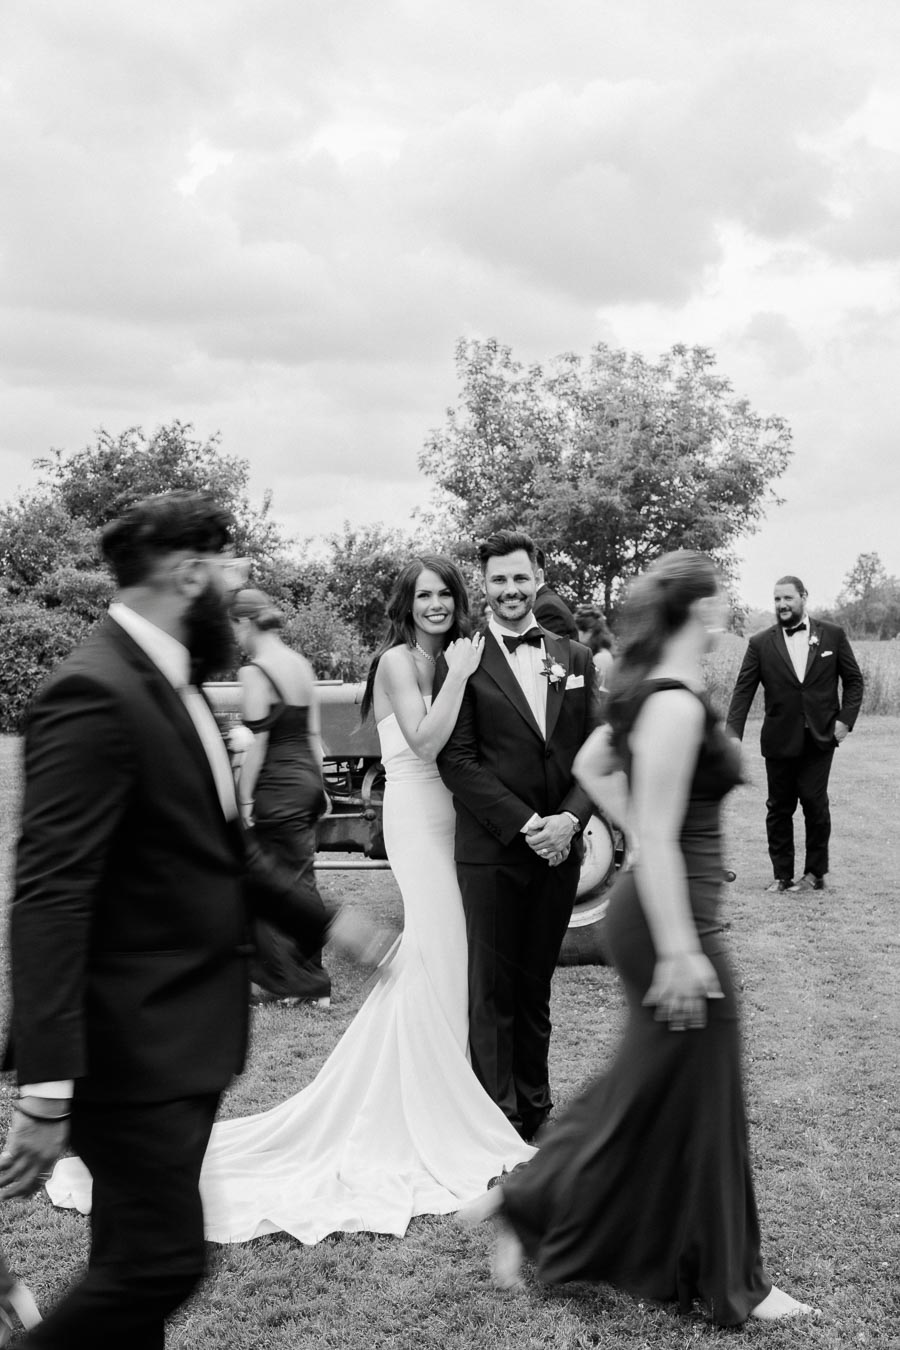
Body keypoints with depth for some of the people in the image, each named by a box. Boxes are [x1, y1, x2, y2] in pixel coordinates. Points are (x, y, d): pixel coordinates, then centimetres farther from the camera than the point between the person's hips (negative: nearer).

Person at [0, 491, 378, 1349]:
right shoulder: (95, 695, -19)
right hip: (135, 1046, -9)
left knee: (139, 1262, 15)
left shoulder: (167, 685, 10)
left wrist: (320, 922, 21)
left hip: (185, 1034, 9)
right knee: (160, 1263, -6)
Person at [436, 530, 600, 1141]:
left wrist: (569, 819, -9)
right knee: (493, 991, 2)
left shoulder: (574, 658, 10)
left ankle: (536, 1109, 25)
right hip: (492, 851, -4)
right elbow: (458, 759, -9)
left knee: (536, 988, 14)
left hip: (560, 847, 4)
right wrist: (525, 825, -14)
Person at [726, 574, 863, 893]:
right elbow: (743, 690, -3)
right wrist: (733, 733, -13)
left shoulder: (832, 635, 2)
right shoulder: (760, 643, 0)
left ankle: (815, 873, 12)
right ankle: (782, 875, 15)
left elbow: (853, 680, 8)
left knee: (815, 804, -3)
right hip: (779, 740, 1)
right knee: (778, 809, 5)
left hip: (819, 738, -1)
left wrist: (846, 719, -4)